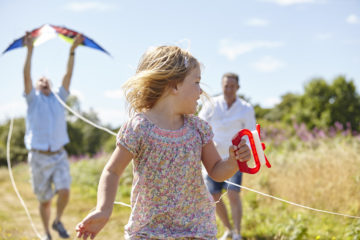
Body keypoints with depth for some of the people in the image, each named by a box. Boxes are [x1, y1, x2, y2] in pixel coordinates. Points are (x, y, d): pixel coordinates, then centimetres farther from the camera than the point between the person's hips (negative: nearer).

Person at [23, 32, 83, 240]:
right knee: (44, 199, 5)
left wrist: (73, 51, -3)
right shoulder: (33, 99, 5)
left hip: (59, 155, 2)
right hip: (39, 157, -1)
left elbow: (68, 75, 4)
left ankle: (58, 221, 10)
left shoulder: (59, 98, 12)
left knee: (64, 191, -16)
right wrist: (30, 50, -18)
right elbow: (27, 76, -9)